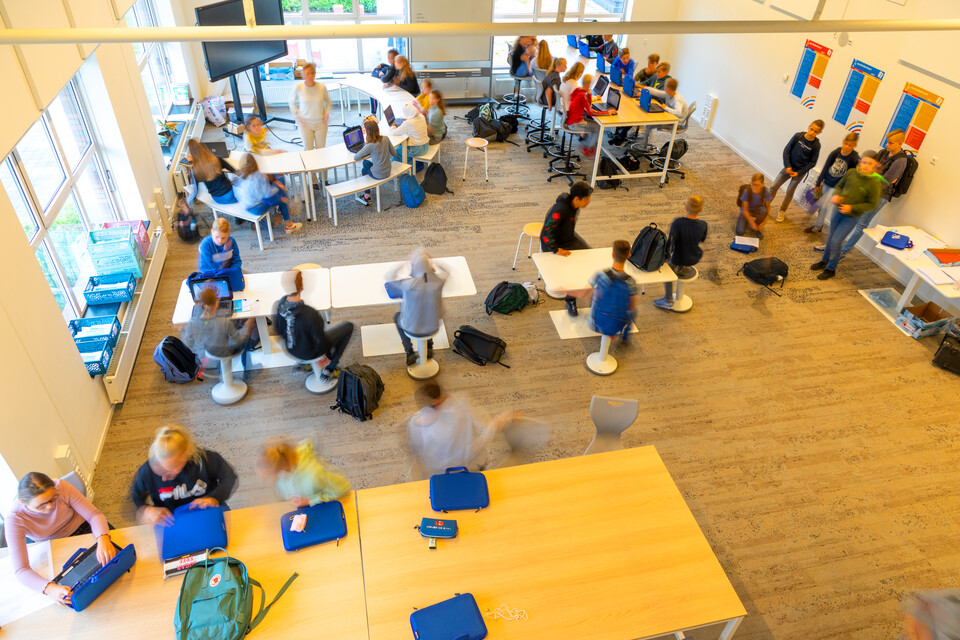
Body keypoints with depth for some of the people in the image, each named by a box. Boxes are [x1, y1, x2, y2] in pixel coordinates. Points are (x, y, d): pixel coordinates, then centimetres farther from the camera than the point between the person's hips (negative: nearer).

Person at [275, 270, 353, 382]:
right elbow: (320, 341, -25)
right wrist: (329, 356, -5)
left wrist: (291, 342, 18)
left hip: (290, 350, 7)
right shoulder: (309, 314, -39)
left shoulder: (281, 303, -18)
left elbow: (279, 330, -1)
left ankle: (300, 363, 33)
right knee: (348, 327, 8)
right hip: (309, 353, -7)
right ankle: (328, 370, 16)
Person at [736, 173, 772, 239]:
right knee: (740, 232, -23)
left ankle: (757, 229, -7)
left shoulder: (765, 192, -23)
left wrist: (764, 221, -23)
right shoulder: (746, 191, -27)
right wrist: (751, 222, -27)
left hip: (758, 210, 2)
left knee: (764, 210, -37)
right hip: (748, 211, -1)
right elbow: (745, 210, -20)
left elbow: (768, 207, -11)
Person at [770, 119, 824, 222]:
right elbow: (786, 151, -5)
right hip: (789, 168, 2)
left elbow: (812, 162, -7)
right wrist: (787, 166, -12)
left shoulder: (816, 145, -15)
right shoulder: (798, 136, -12)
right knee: (773, 187, -1)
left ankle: (782, 211, 25)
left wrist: (799, 172, -13)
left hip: (800, 172, -2)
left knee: (790, 191, 7)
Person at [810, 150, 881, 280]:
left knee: (835, 241, -5)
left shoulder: (875, 183, -18)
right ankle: (824, 261, 39)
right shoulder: (851, 173, -6)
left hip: (851, 217, -5)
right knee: (831, 238, 18)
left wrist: (852, 208, -21)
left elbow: (872, 204, -12)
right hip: (838, 210, 5)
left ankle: (831, 269, 13)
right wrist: (836, 195, -11)